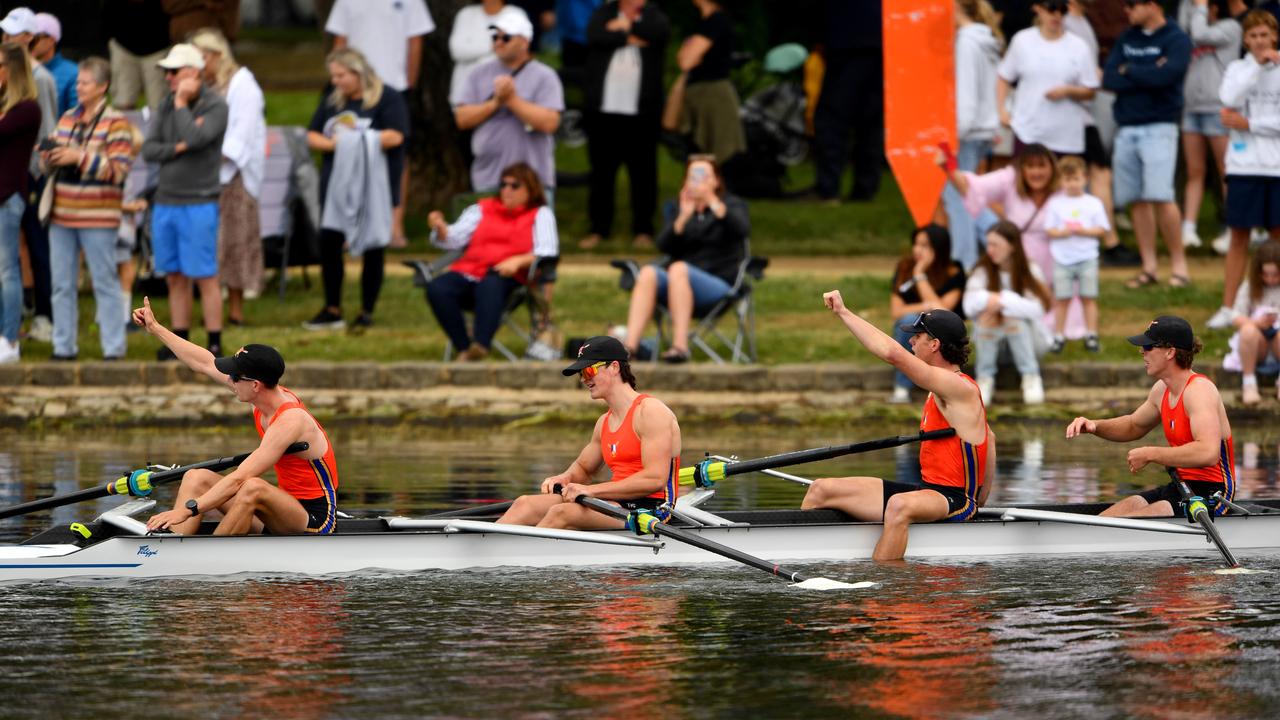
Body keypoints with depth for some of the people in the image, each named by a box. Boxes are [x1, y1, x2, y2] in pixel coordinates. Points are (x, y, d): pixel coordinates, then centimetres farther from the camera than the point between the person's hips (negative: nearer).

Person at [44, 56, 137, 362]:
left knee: (105, 283, -1)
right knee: (61, 284, 8)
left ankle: (114, 348, 2)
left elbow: (120, 170, -13)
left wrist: (80, 157, -20)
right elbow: (53, 154, 21)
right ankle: (64, 346, 15)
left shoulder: (115, 122, -5)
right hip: (62, 215, 6)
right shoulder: (68, 118, 13)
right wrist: (48, 156, -3)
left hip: (97, 218, -6)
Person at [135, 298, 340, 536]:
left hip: (314, 521, -9)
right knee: (197, 478, -1)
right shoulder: (274, 395, 1)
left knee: (253, 489, -36)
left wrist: (187, 510, -33)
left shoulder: (290, 421, -24)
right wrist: (155, 328, 17)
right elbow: (206, 364, 12)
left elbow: (239, 479, -30)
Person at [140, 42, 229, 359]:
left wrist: (182, 104, -13)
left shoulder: (216, 107, -8)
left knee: (205, 277, -5)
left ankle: (215, 343, -2)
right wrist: (178, 148, -13)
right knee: (175, 278, 9)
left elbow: (195, 139, -23)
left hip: (198, 203, -6)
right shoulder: (166, 105, 9)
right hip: (165, 202, 6)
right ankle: (180, 342, 14)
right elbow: (149, 149, 3)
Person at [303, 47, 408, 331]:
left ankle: (367, 312, 9)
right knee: (328, 243, 1)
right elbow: (312, 137, 12)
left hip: (374, 188, -5)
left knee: (372, 250, 0)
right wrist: (332, 144, -10)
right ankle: (332, 310, 11)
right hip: (336, 187, 5)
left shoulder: (388, 100, -5)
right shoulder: (332, 102, 14)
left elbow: (394, 136, -16)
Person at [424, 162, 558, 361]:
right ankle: (463, 348, -29)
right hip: (469, 272, 4)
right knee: (436, 288, -28)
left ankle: (480, 346, -52)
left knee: (490, 285, -40)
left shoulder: (540, 214, 16)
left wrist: (518, 261, -17)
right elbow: (455, 238, 15)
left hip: (508, 277, -4)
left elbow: (548, 251, 1)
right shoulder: (482, 209, 25)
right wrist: (440, 229, -8)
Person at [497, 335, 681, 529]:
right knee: (525, 504, -6)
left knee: (562, 512, -28)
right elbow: (583, 468, 33)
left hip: (649, 509, -8)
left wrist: (590, 490, -20)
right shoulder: (605, 422, 19)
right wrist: (565, 478, 6)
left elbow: (655, 479, -18)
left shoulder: (650, 411, -8)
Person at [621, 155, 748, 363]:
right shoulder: (682, 209, 21)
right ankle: (630, 345, -42)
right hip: (682, 285, 4)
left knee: (678, 269, -33)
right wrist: (683, 217, -12)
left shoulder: (732, 205, 12)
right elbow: (664, 246, 4)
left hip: (721, 285, -4)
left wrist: (714, 204, -27)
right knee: (648, 272, -26)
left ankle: (680, 346, -44)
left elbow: (742, 229, -13)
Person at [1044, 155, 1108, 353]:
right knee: (1062, 299, 1)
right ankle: (1059, 336, 7)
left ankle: (1091, 336, 9)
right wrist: (1063, 232, -19)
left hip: (1087, 257, 0)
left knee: (1088, 298, 3)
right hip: (1062, 259, 0)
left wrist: (1084, 231, -15)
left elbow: (1101, 230, 1)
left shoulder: (1093, 203, 4)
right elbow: (1049, 230, 1)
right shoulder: (1055, 204, 4)